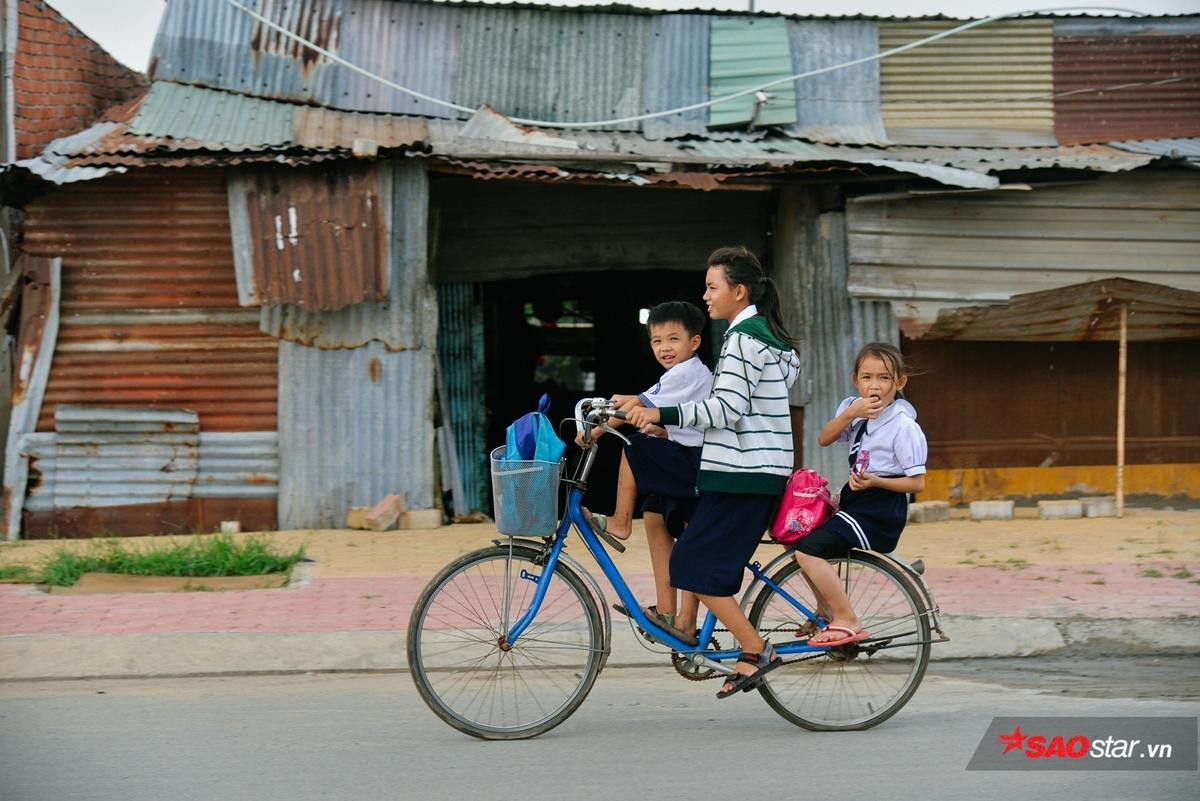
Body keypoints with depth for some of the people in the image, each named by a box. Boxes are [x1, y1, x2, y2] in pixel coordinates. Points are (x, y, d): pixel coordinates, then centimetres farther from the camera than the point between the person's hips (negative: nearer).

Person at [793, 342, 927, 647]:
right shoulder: (855, 408, 7)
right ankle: (826, 609, 24)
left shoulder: (904, 426, -14)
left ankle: (847, 622, -14)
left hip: (880, 510, -9)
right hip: (854, 501, 9)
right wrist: (850, 413, -17)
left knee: (808, 550, -21)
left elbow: (917, 482, -13)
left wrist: (875, 481, -26)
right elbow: (824, 439, -3)